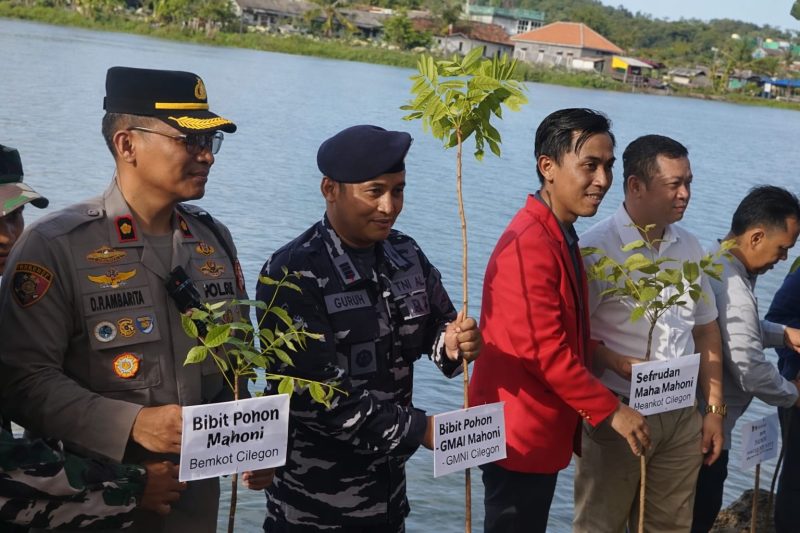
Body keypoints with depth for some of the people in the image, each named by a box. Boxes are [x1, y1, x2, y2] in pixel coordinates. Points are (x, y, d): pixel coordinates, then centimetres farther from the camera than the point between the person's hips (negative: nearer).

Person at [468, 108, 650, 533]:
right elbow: (544, 351, -24)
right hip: (519, 435, -10)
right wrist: (610, 411, -16)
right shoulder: (529, 244, -23)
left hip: (542, 431, 10)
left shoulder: (560, 236, 10)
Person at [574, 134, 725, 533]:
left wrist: (715, 409, 11)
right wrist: (619, 364, -24)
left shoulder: (689, 247, 8)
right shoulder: (596, 246, -12)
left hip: (682, 415, 6)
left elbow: (705, 331, 13)